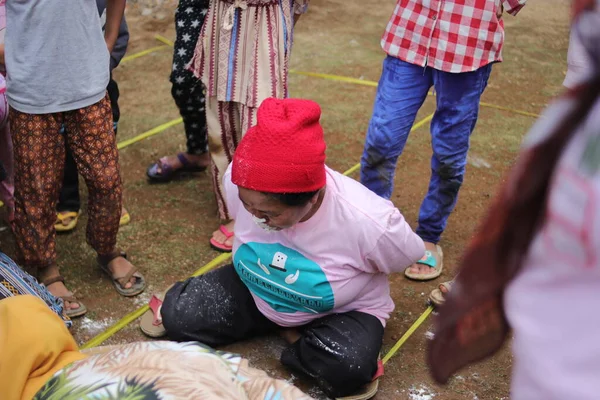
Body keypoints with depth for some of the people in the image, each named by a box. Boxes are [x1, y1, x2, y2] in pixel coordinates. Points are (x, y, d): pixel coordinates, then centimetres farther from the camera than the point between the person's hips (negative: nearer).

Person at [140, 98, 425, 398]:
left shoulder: (371, 222, -36)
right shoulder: (239, 181, -26)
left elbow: (408, 256, -14)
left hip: (342, 309, -2)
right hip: (255, 291, 2)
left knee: (347, 367, -32)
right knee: (177, 316, -11)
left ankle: (296, 336, -2)